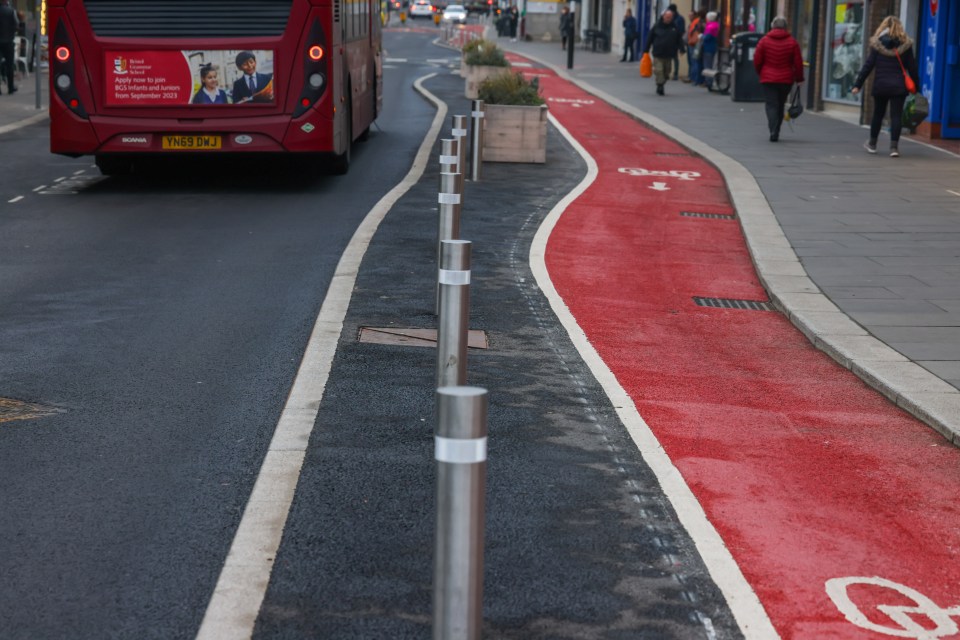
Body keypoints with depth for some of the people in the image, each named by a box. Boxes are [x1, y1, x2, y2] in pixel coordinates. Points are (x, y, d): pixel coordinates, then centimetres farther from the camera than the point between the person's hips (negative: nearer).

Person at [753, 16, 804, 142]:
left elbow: (757, 61, 0)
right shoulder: (792, 42, 0)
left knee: (771, 105, -2)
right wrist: (799, 78, 9)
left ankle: (773, 131, -18)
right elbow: (798, 63, -1)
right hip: (786, 80, 2)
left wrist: (760, 73, 17)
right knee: (780, 105, 15)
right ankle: (775, 131, 19)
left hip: (768, 79, -2)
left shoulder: (764, 41, -3)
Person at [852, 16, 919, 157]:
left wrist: (857, 85, 0)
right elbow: (912, 67, 2)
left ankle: (872, 144, 26)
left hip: (880, 86, 1)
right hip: (898, 87, -1)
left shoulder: (877, 44, -1)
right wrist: (916, 85, 12)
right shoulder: (905, 44, 0)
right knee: (896, 116, 0)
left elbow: (868, 66, -2)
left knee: (878, 114, 15)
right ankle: (894, 146, -8)